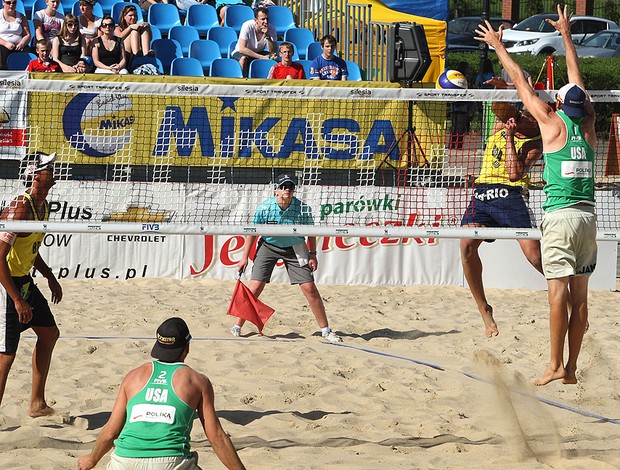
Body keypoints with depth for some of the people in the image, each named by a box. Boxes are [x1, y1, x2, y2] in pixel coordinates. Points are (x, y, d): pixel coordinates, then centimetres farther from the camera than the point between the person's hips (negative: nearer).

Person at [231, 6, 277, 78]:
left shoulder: (271, 29, -16)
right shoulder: (247, 26, -25)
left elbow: (273, 52, -22)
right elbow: (242, 49, -31)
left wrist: (267, 36, -36)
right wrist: (262, 57, -35)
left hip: (259, 53, 3)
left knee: (274, 58, -24)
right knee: (243, 58, -37)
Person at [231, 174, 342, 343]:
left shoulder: (303, 208, -18)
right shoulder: (265, 207, -17)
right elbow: (253, 232, -6)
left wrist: (313, 255, -2)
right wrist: (245, 257, -4)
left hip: (294, 249, 0)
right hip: (268, 246, 0)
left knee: (310, 288, -5)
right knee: (256, 286, -10)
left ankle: (325, 330, 6)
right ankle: (237, 327, 3)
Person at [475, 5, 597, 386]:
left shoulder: (553, 122, 0)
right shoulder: (588, 125, 11)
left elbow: (520, 81, 8)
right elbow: (578, 80, 24)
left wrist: (498, 45, 19)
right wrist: (566, 36, 36)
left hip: (561, 215, -5)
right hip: (588, 214, 5)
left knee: (558, 291, -10)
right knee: (579, 293, 5)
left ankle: (556, 365, -15)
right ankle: (571, 368, 6)